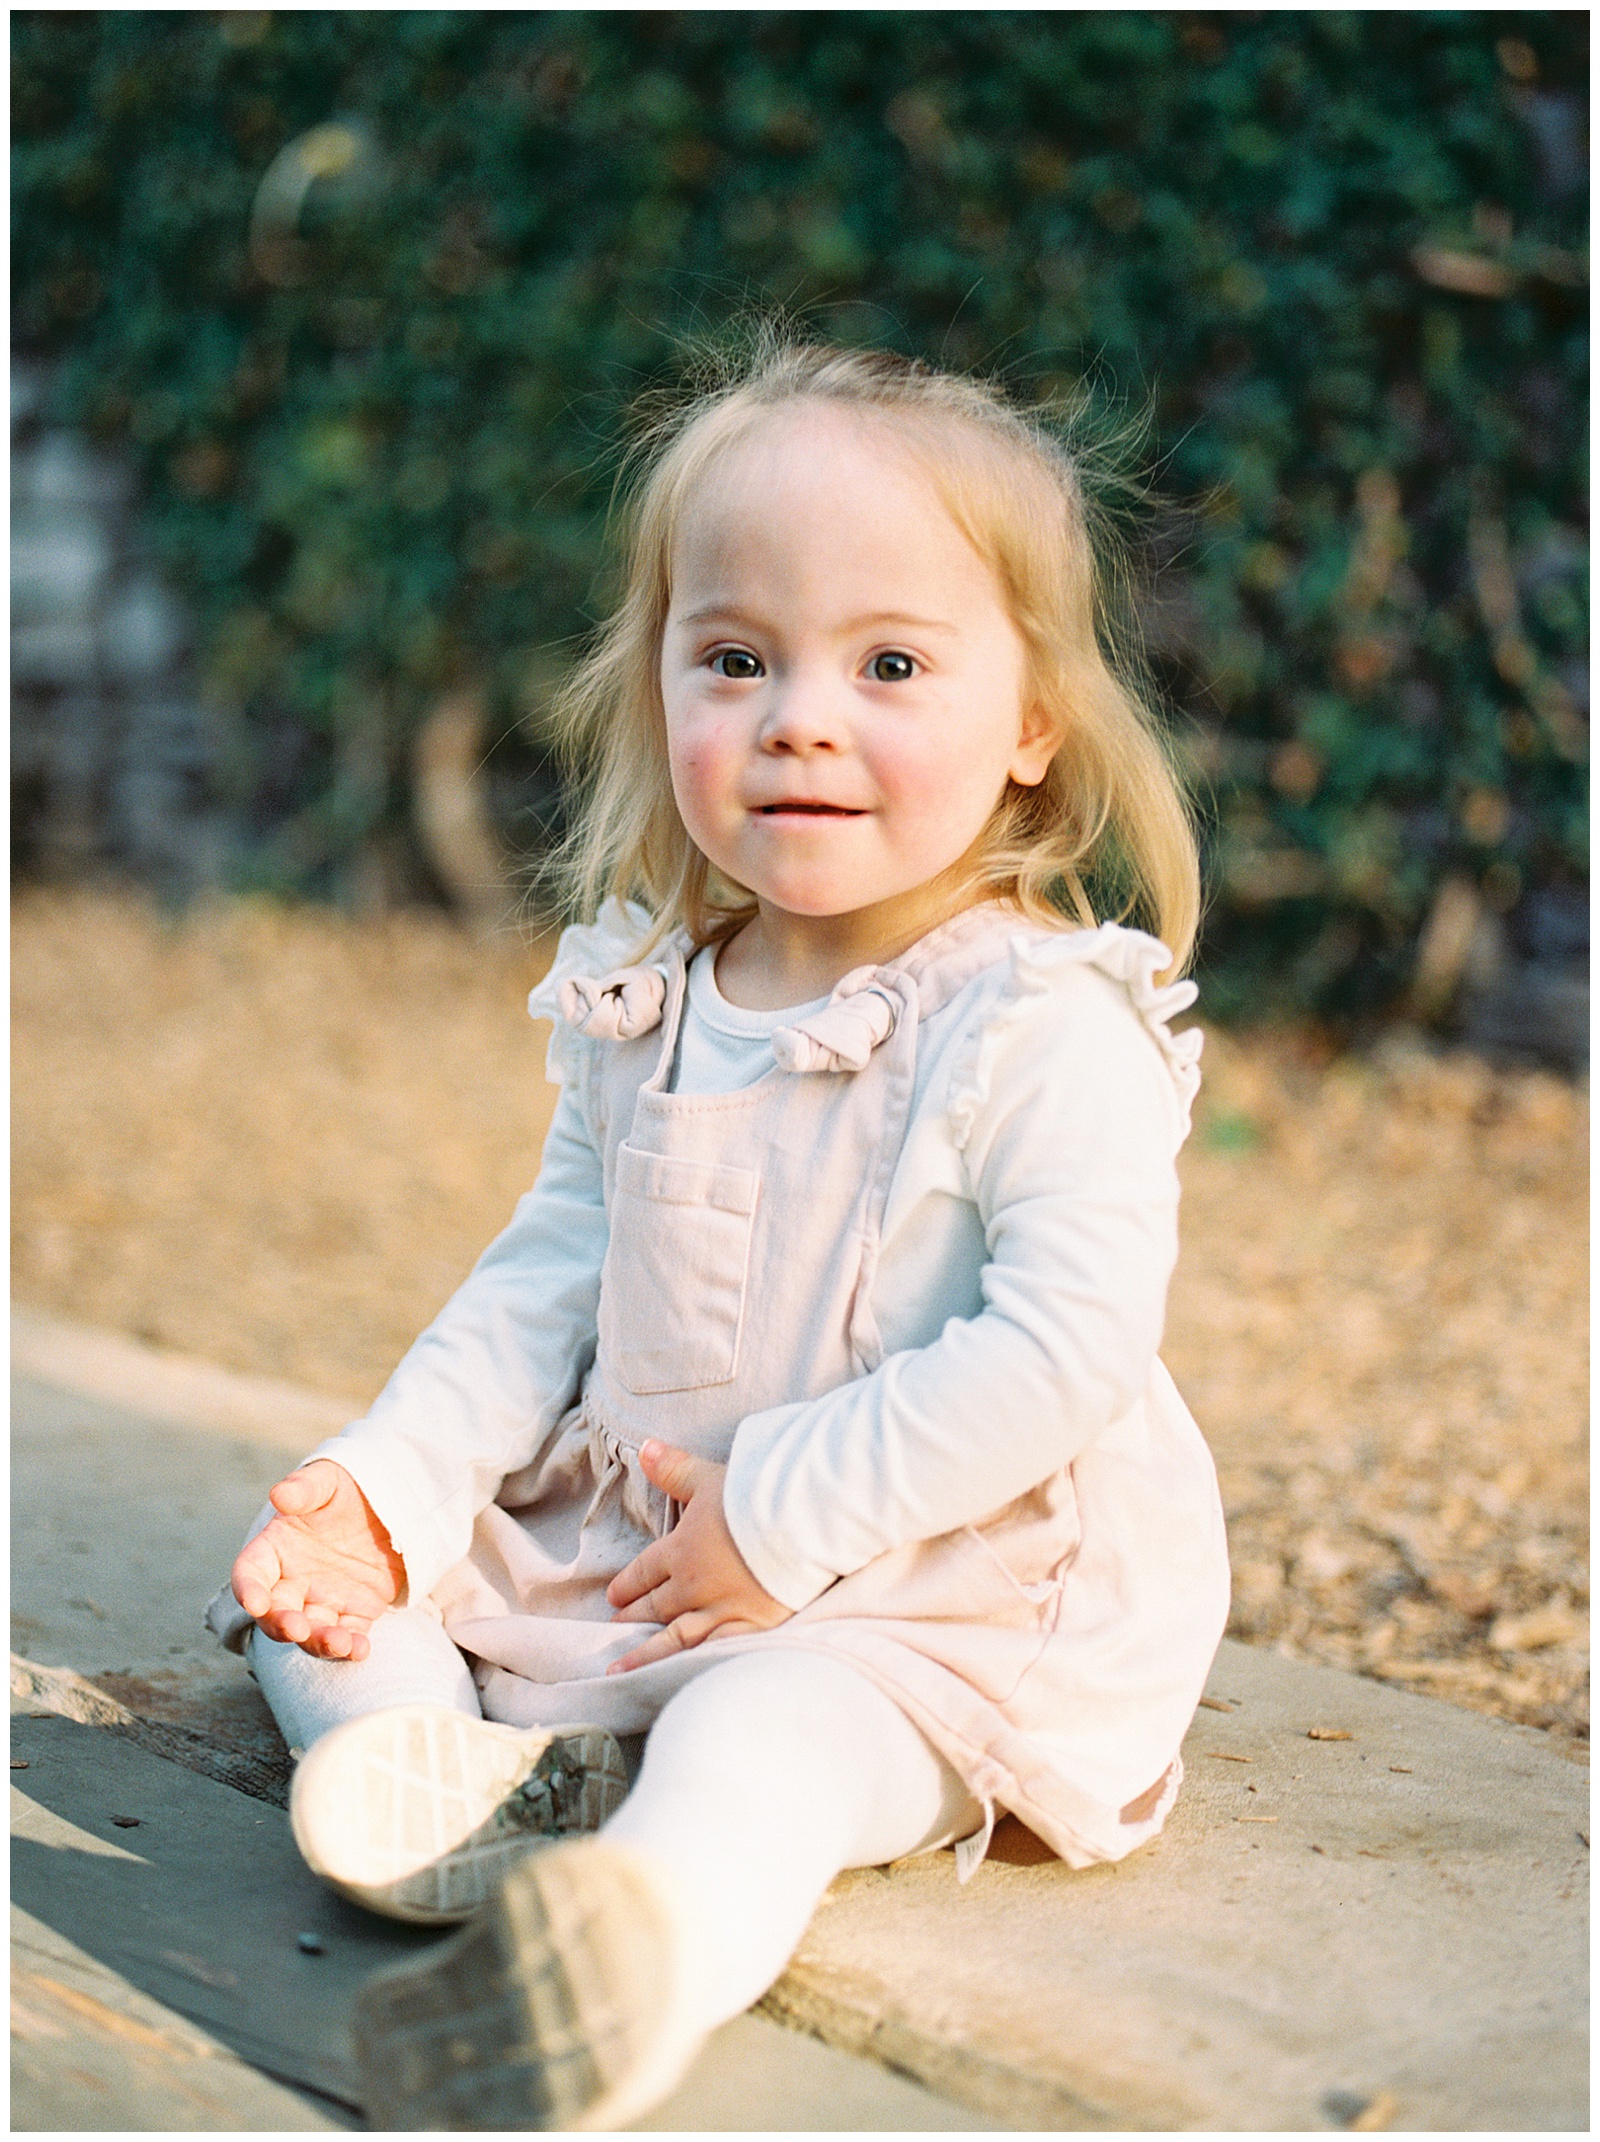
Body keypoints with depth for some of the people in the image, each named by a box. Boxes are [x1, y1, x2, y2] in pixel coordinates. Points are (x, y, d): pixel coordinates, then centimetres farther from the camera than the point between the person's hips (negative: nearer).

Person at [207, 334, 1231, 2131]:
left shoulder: (1049, 1030, -16)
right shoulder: (643, 1004, 6)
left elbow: (1066, 1345, -23)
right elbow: (546, 1281, 11)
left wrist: (781, 1515, -22)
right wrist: (383, 1485, -2)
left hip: (929, 1613, -7)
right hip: (615, 1554, 7)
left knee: (762, 1735, -36)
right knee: (312, 1573, 2)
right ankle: (457, 1768, -26)